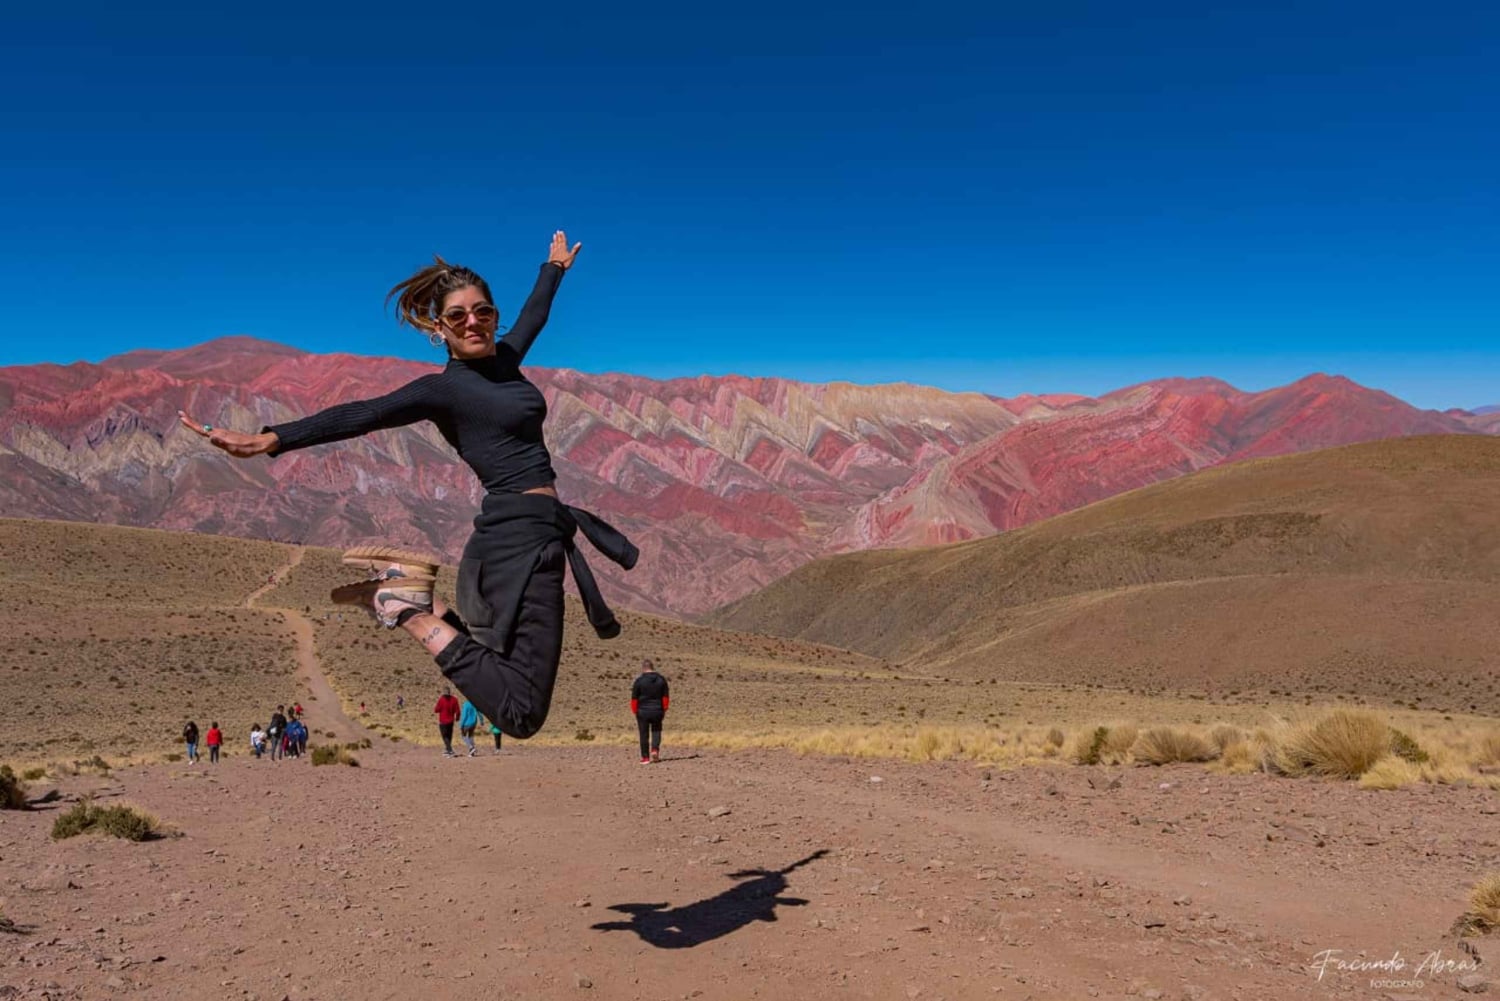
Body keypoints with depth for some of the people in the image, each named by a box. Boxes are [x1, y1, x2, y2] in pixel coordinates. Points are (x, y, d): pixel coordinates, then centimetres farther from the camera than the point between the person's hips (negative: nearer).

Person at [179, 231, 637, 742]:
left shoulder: (503, 360, 15)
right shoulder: (445, 387, -7)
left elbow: (534, 314, 34)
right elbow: (364, 415, -18)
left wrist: (554, 268, 52)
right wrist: (270, 440, -30)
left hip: (534, 532, 9)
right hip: (521, 538, -9)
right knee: (521, 712, -13)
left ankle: (407, 595, 14)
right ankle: (410, 612, -6)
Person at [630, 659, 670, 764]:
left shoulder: (639, 680, -7)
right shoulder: (661, 679, 1)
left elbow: (634, 698, -5)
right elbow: (666, 697, 4)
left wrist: (635, 712, 4)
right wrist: (664, 710, 12)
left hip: (643, 712, -2)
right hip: (657, 711, 2)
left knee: (644, 735, 6)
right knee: (656, 730, 18)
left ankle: (645, 757, 9)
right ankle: (655, 749, -4)